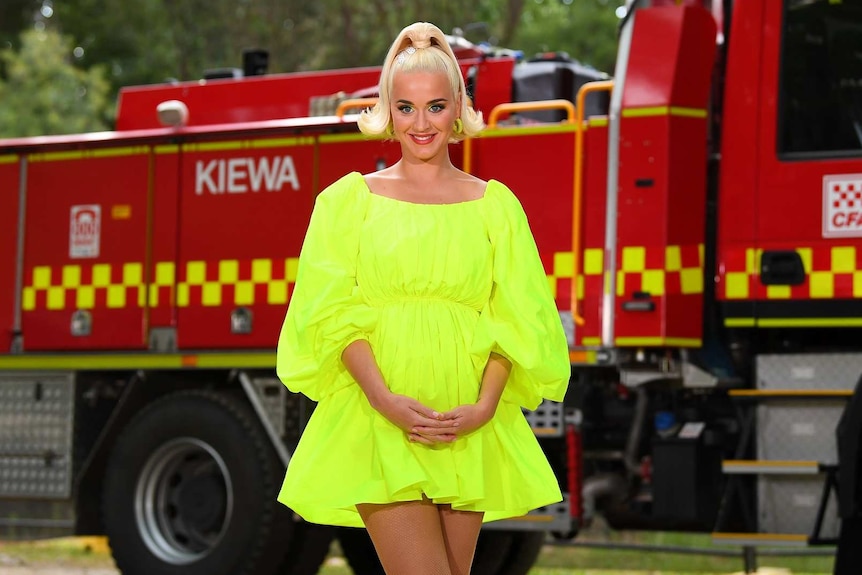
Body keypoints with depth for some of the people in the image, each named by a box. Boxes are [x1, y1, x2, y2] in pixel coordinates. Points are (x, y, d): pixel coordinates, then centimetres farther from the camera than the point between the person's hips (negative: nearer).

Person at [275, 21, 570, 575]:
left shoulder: (493, 204, 10)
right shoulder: (351, 199, 7)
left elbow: (513, 319, 5)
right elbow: (336, 316, -1)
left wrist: (485, 405, -11)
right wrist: (384, 398, -16)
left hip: (468, 427, 2)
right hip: (379, 422, -2)